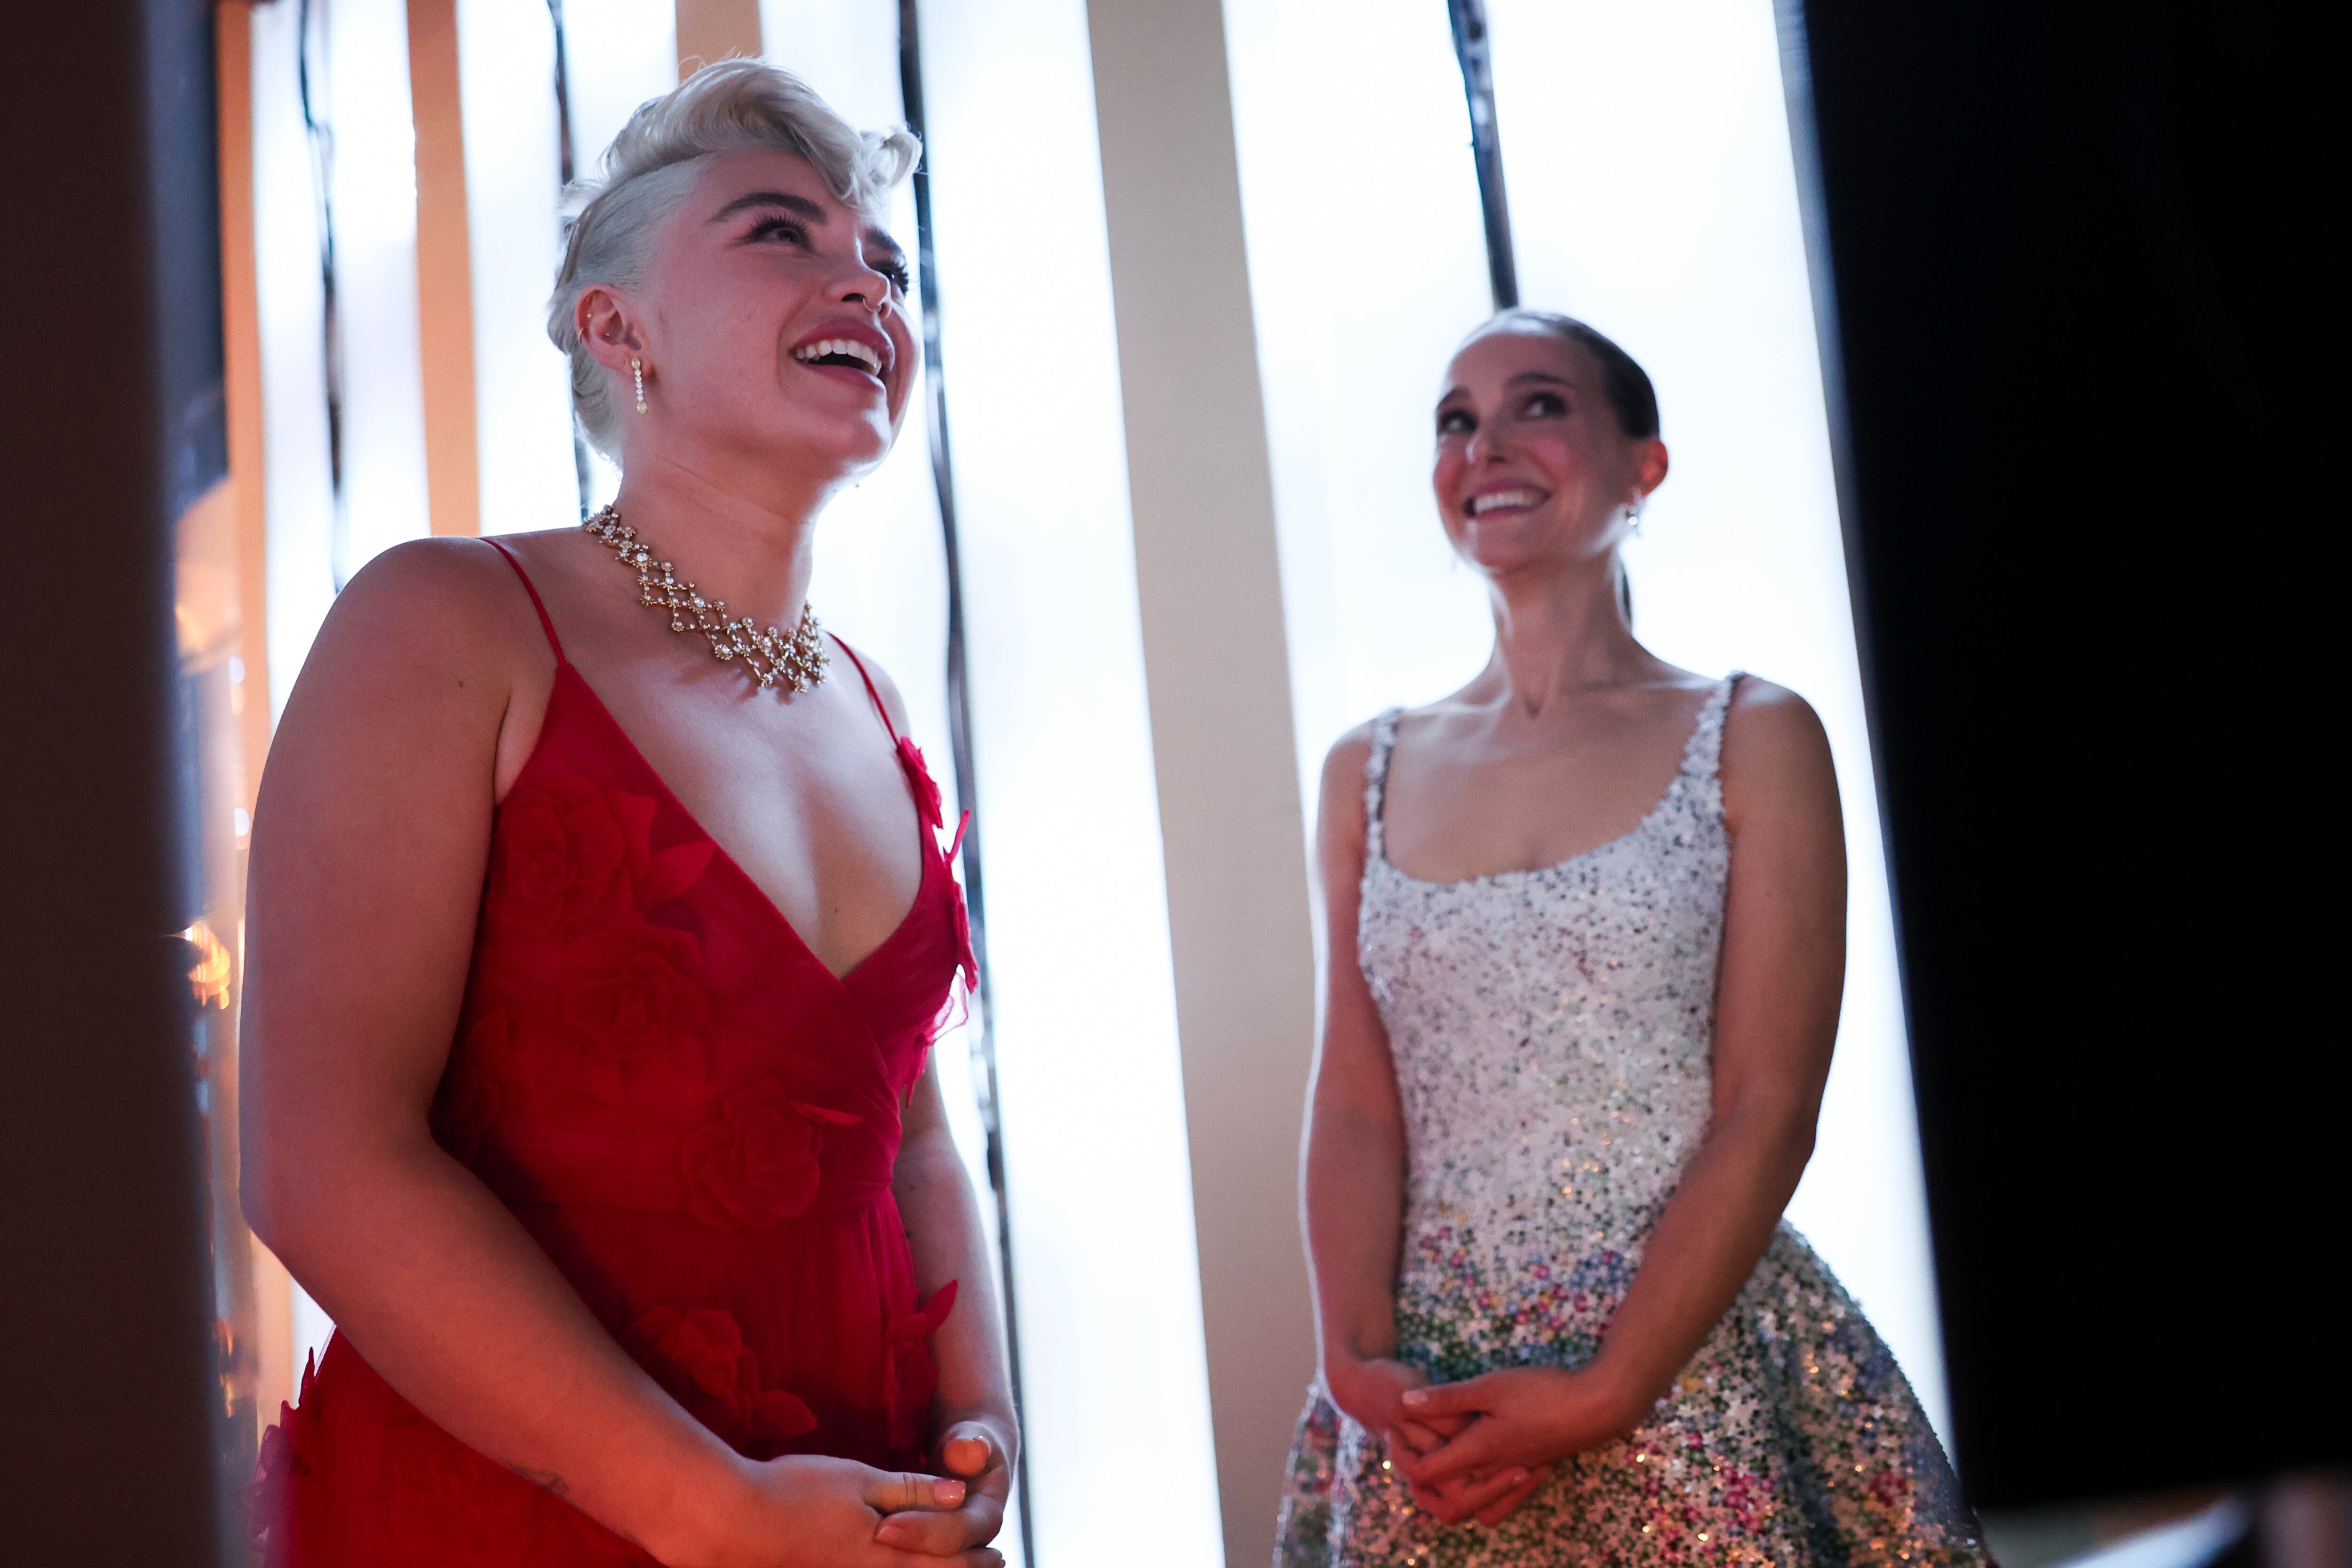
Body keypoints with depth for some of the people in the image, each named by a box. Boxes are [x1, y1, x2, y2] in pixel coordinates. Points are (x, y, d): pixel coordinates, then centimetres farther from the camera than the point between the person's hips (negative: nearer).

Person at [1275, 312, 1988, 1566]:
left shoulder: (1751, 740, -1)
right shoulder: (1369, 773, 9)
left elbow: (1768, 1113, -8)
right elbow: (1354, 1102, 4)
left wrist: (1599, 1400, -16)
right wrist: (1357, 1359, -11)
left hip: (1688, 1367, -2)